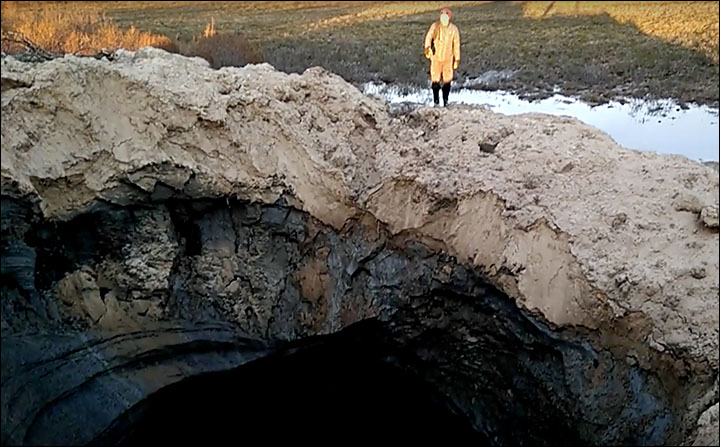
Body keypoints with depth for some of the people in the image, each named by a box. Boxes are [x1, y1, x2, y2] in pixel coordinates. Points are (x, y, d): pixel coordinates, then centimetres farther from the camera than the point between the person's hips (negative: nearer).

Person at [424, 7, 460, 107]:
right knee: (435, 80, 1)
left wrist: (457, 59, 2)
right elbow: (429, 36, -18)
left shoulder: (454, 29, -2)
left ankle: (445, 100, 14)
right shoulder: (435, 26, -4)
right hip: (436, 57, 0)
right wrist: (427, 47, -39)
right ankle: (436, 100, 17)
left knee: (447, 80, 1)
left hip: (448, 58, 0)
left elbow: (456, 44, 3)